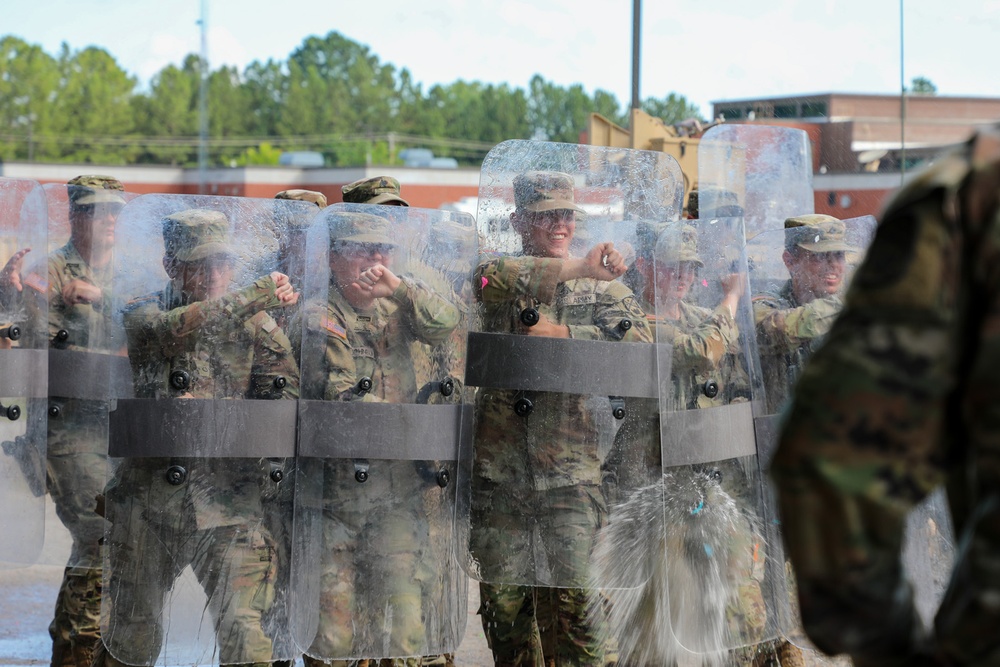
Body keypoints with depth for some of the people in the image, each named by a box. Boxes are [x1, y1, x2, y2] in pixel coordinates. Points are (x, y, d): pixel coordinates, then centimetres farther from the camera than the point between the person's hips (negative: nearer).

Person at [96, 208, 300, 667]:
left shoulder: (257, 324, 6)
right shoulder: (144, 313, 4)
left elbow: (284, 395, -1)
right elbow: (166, 331, -20)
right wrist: (253, 297, -26)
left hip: (229, 496, -1)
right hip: (149, 495, 1)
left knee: (244, 630, -11)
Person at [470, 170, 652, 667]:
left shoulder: (601, 286, 9)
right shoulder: (499, 281, 7)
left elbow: (640, 342, -7)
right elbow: (489, 276, -19)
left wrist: (563, 334, -14)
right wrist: (574, 269, -24)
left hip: (569, 468, -1)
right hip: (498, 464, 1)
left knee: (571, 598, -9)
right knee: (504, 602, 5)